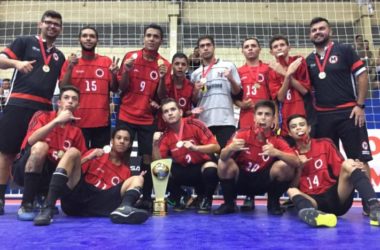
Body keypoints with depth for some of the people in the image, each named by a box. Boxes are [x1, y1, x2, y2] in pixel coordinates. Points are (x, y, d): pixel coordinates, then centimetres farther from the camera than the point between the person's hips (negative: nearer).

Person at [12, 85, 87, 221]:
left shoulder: (76, 131, 4)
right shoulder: (43, 116, -4)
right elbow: (31, 141, -24)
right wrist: (57, 121, -28)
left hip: (51, 175, 4)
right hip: (24, 170, -3)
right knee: (40, 146, -32)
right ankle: (26, 204, -22)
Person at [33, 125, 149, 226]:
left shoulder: (126, 171, 22)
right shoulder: (94, 154, 18)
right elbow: (74, 170, 9)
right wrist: (88, 158, -4)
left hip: (99, 205, 1)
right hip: (76, 197, -1)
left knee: (137, 179, -7)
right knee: (73, 151, -16)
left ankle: (124, 208, -45)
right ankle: (48, 208, -33)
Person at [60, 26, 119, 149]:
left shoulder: (107, 61, 8)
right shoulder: (70, 61, 6)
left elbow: (114, 89, 9)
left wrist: (114, 74, -10)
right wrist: (70, 68, -13)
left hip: (102, 121, 1)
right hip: (78, 121, -1)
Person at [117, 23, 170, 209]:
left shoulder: (164, 65, 0)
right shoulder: (130, 56, 1)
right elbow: (121, 87, 2)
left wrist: (162, 78, -17)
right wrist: (126, 71, -16)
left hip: (148, 119, 0)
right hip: (126, 116, 1)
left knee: (148, 157, 0)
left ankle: (146, 198, 11)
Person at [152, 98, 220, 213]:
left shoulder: (194, 125, -14)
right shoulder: (165, 136, -4)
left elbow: (216, 147, -16)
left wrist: (195, 148, -30)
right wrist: (155, 144, -22)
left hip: (202, 166, -3)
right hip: (182, 170, 3)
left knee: (211, 169, -36)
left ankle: (206, 200, -4)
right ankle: (179, 199, 5)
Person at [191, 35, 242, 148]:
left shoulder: (228, 66, 10)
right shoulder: (195, 73, 15)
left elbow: (238, 94, 5)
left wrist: (231, 79, -11)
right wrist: (196, 91, -3)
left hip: (226, 122, -2)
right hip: (203, 124, 2)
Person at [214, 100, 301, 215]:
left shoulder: (277, 140, -11)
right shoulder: (242, 134, -13)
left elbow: (296, 162, -23)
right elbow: (223, 156, -21)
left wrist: (277, 153, -42)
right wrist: (231, 148, -45)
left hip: (265, 182, 0)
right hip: (241, 180, 0)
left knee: (285, 166, -24)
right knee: (224, 163, -27)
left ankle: (273, 203, 1)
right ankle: (229, 203, -5)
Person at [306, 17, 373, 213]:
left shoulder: (344, 51, 1)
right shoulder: (309, 61, 13)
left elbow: (362, 76, -3)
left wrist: (360, 105, -9)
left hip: (348, 112, -4)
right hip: (322, 116, 4)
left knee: (359, 158, -2)